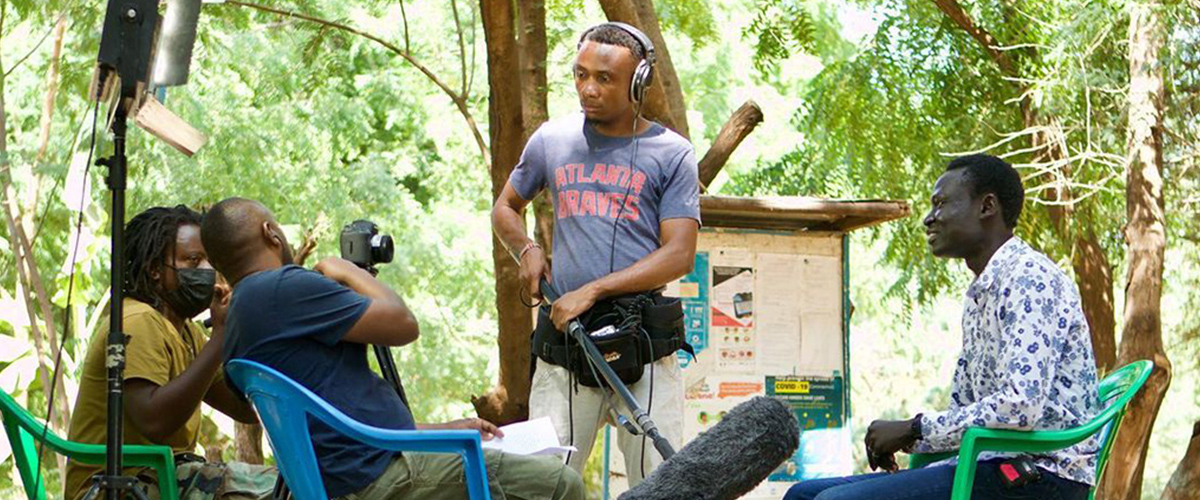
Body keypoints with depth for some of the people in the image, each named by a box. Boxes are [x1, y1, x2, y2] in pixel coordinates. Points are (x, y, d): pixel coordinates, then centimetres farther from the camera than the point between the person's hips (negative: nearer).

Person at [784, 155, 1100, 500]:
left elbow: (1021, 406, -22)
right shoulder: (979, 295, 21)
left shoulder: (1028, 277, -11)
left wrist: (915, 428, -13)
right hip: (995, 464, 10)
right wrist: (897, 437, 0)